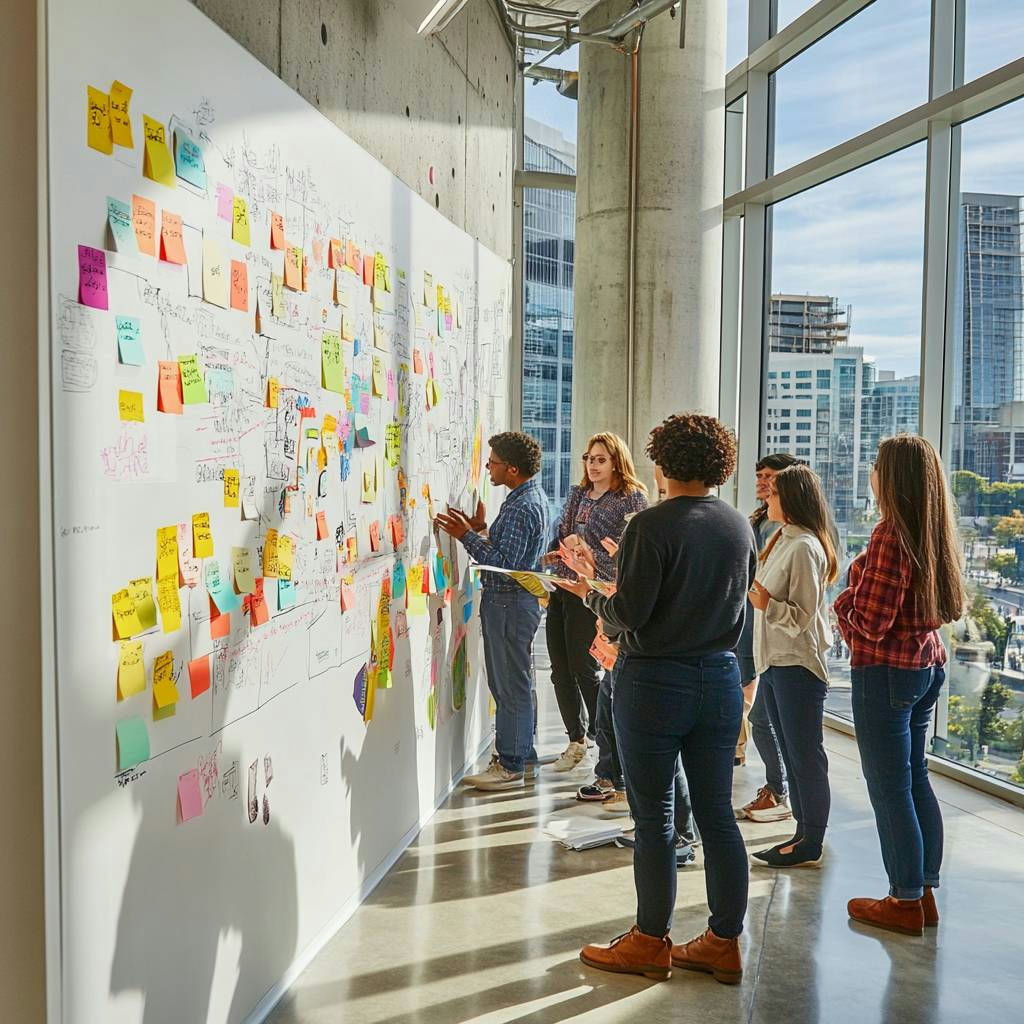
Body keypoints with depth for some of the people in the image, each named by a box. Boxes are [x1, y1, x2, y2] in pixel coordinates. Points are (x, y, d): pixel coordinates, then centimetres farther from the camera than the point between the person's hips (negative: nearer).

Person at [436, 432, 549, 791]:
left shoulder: (520, 508, -21)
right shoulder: (533, 497, 12)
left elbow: (504, 564, -26)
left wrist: (467, 535, -20)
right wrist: (482, 529, 8)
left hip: (509, 602, -11)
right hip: (514, 600, 11)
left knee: (511, 685, -3)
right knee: (513, 682, 18)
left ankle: (510, 766, 5)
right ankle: (518, 750, 29)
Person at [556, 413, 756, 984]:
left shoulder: (654, 524, -16)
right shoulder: (740, 526, 3)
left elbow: (630, 613, -18)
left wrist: (590, 594, 3)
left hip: (655, 682, -6)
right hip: (721, 677, 6)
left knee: (654, 818, 6)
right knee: (718, 814, 12)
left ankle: (650, 943, 18)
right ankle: (725, 944, 22)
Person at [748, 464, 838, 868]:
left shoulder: (804, 547, -17)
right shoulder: (783, 540, 13)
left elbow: (802, 616, -19)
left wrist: (766, 604, -31)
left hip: (798, 665, -10)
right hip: (776, 662, 10)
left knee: (806, 757, 0)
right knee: (792, 755, 15)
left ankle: (811, 846, 9)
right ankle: (804, 833, 25)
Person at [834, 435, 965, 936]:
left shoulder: (892, 533, -20)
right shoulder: (937, 535, 6)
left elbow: (870, 623, -21)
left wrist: (844, 603, -1)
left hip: (885, 670, -9)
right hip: (928, 664, 9)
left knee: (889, 787, 3)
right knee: (915, 779, 17)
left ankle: (906, 902, 13)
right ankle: (925, 892, 27)